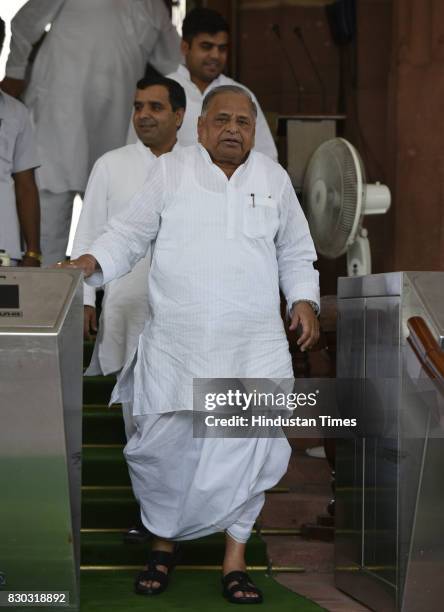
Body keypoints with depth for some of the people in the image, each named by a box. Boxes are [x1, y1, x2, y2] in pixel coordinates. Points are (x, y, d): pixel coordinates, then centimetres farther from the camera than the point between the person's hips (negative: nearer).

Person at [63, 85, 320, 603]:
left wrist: (304, 300, 5)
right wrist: (85, 265, -9)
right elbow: (130, 233, 6)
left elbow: (296, 253, 19)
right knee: (162, 446, 0)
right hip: (176, 344, -1)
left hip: (253, 347, 1)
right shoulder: (169, 171, 5)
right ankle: (163, 541, 23)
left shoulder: (274, 178, 11)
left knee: (248, 448, -3)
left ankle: (235, 555, 12)